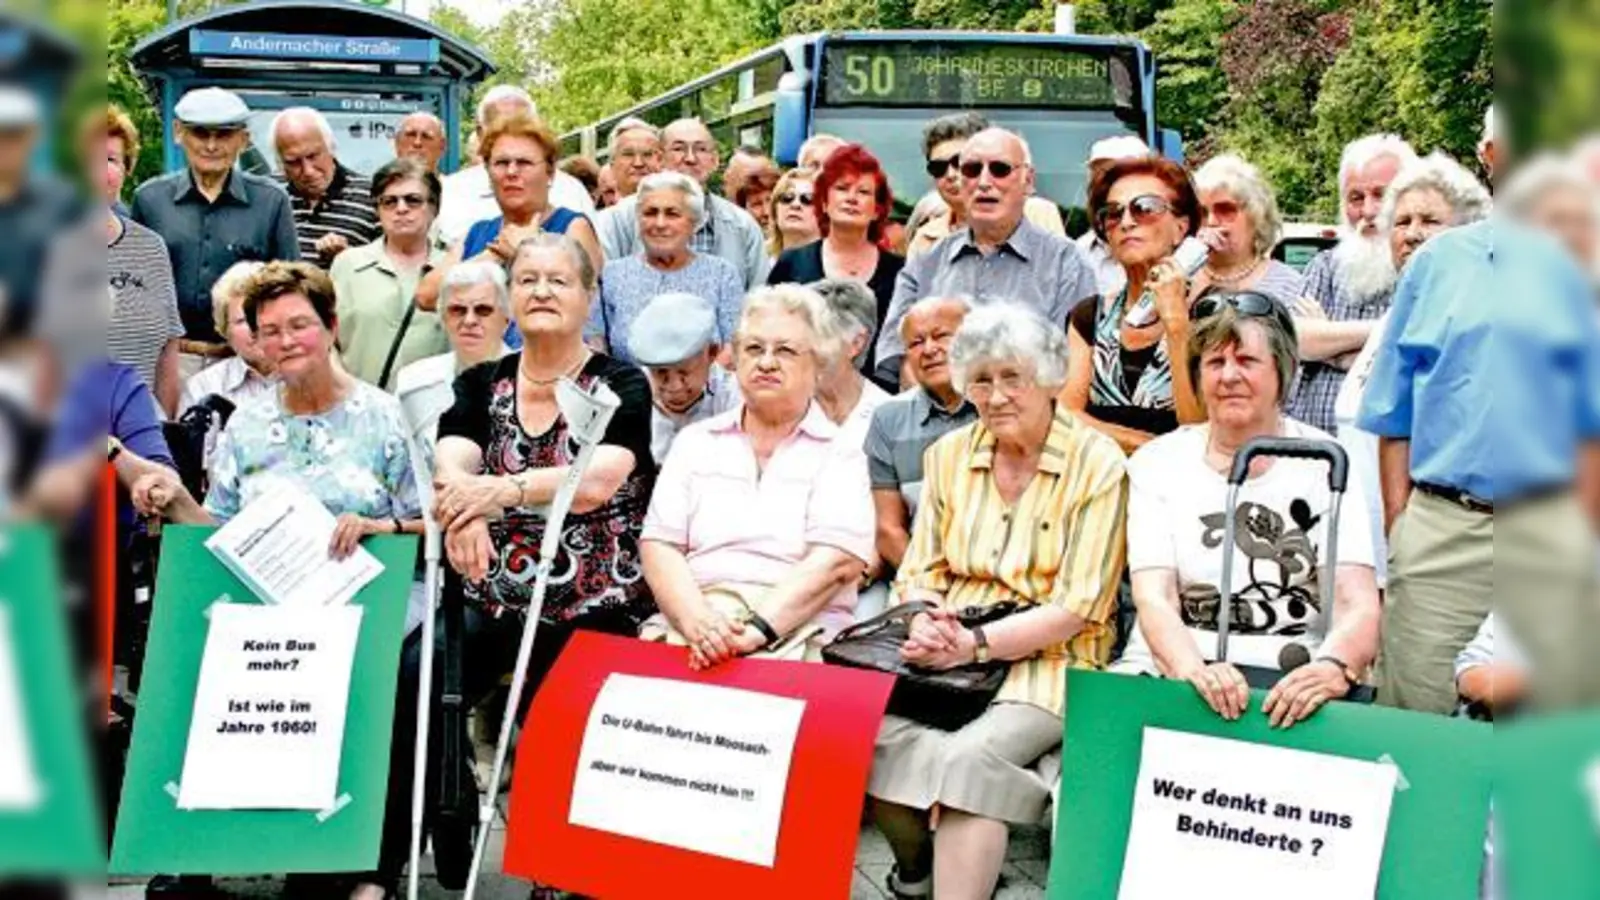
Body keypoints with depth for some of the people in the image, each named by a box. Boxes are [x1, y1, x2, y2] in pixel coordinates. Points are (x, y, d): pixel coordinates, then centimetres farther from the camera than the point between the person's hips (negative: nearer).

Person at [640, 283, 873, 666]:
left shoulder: (840, 455, 8)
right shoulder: (695, 442, 18)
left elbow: (837, 562, -6)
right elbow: (660, 546, 7)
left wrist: (757, 628, -19)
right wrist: (697, 620, -12)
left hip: (797, 637, -3)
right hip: (689, 625, 4)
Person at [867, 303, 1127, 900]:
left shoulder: (1096, 464, -5)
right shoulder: (949, 454, 11)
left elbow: (1078, 609, -9)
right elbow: (920, 570, 11)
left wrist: (976, 644, -19)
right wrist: (926, 623, -12)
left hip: (1049, 662, -4)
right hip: (949, 656, 5)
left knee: (967, 756, -33)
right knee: (874, 731, -23)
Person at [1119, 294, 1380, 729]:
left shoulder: (1325, 464, 6)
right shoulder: (1157, 463, 8)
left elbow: (1358, 606, -4)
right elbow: (1153, 600, -6)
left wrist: (1333, 667, -28)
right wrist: (1197, 671, -27)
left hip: (1290, 683, -1)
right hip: (1169, 670, 2)